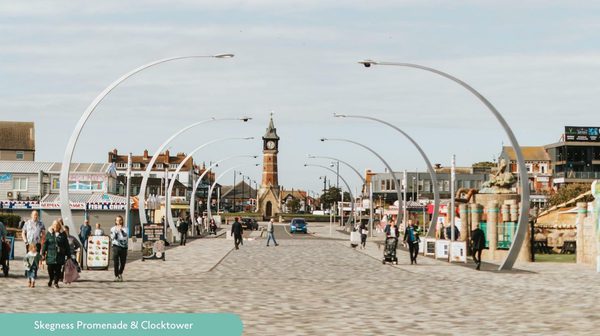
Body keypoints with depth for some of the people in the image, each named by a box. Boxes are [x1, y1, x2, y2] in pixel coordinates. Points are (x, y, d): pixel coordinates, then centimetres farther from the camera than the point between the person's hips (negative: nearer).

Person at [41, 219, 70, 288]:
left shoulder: (63, 234, 4)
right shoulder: (49, 233, 4)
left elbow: (66, 245, 7)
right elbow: (45, 244, 4)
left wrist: (68, 254, 6)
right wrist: (43, 253, 0)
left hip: (60, 255, 0)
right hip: (50, 255, 0)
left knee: (58, 270, -1)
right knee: (50, 269, 2)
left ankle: (56, 282, 11)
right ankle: (51, 279, 28)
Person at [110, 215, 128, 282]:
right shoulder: (113, 229, 8)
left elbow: (125, 236, -6)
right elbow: (112, 237, -4)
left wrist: (121, 230, -13)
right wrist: (116, 231, -11)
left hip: (123, 247, 2)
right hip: (116, 246, -2)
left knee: (123, 263, 6)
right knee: (116, 262, -4)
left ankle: (120, 274, 29)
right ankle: (116, 276, 5)